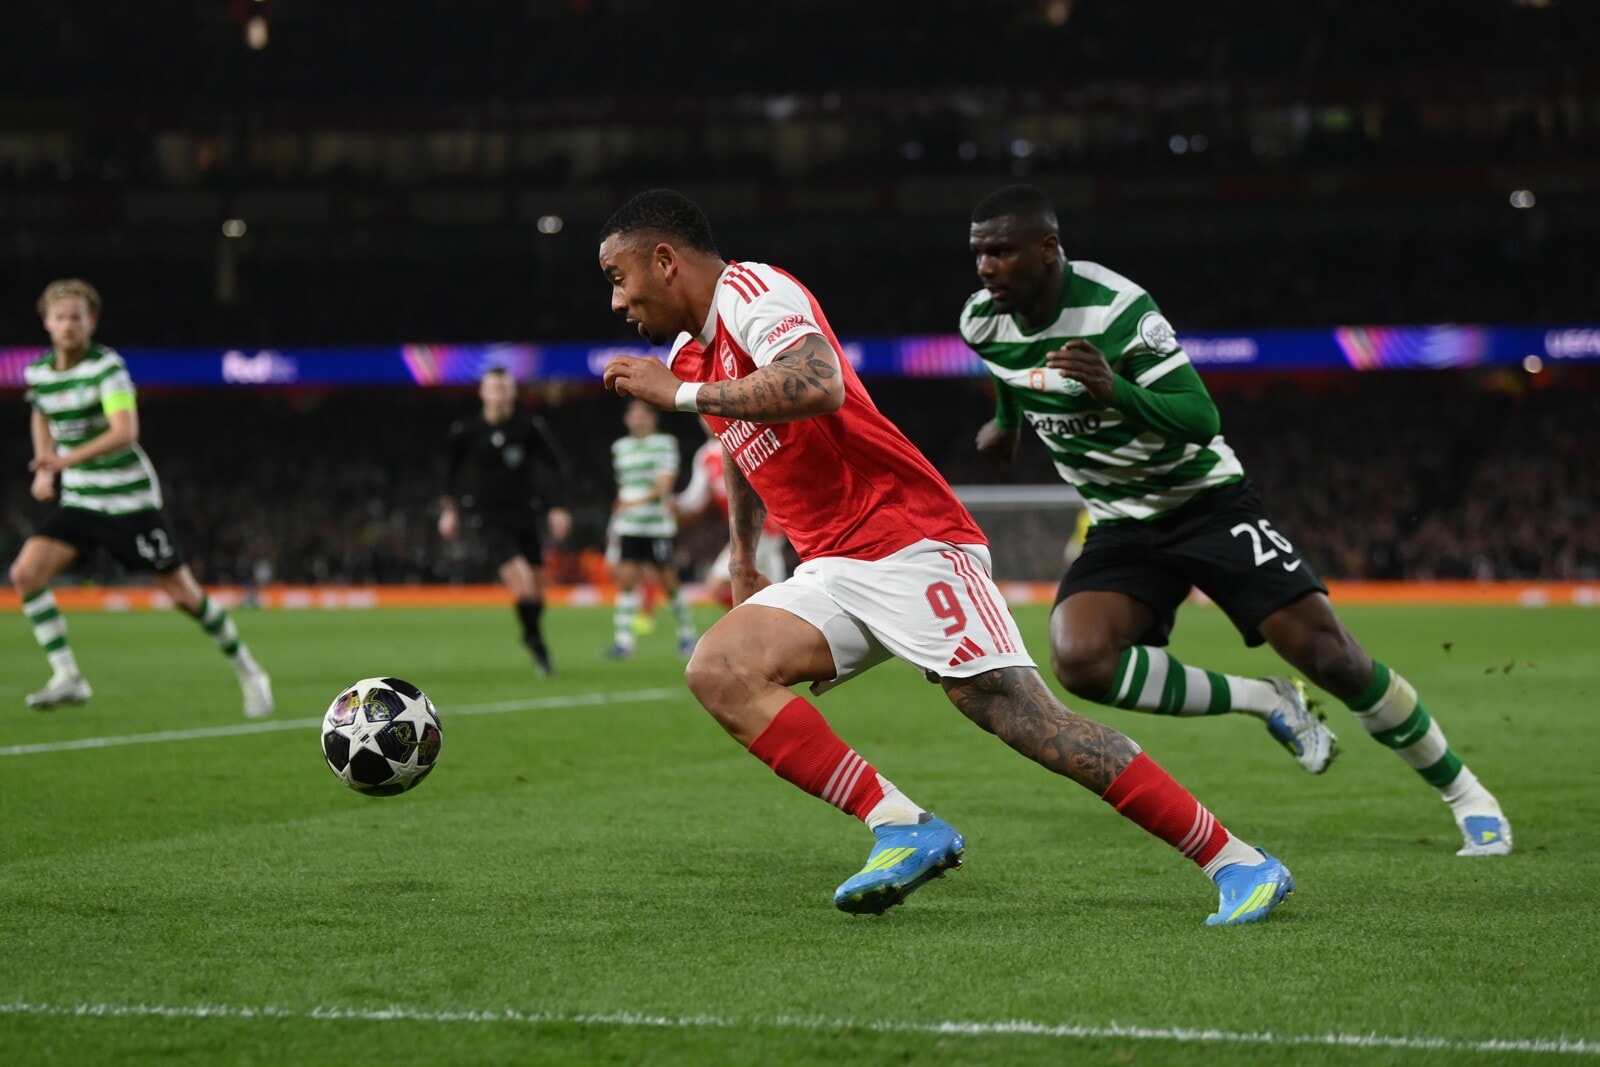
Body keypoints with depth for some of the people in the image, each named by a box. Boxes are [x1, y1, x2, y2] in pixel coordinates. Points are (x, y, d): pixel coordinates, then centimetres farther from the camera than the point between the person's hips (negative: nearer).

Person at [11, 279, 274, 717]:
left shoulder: (107, 366, -17)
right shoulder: (38, 371, 3)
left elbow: (125, 431, -30)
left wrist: (67, 459, -42)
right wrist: (44, 470, 13)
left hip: (129, 497, -6)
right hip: (78, 500, 6)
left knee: (184, 593, -1)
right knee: (25, 573, -14)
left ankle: (248, 672, 18)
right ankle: (67, 677, -9)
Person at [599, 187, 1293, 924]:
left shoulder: (749, 289, -10)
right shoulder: (689, 354, 18)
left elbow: (819, 386, -30)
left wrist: (681, 394, -20)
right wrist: (742, 563, 38)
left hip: (909, 541, -9)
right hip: (831, 571, 9)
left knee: (1020, 717, -16)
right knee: (716, 671, -13)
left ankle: (1239, 865, -11)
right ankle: (902, 828, -17)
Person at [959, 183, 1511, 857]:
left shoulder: (1118, 310, -25)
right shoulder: (982, 324, -5)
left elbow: (1201, 419, -30)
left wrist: (1113, 389, -45)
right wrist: (1007, 419, 38)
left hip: (1205, 499, -5)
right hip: (1122, 524, 5)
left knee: (1325, 650, -13)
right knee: (1078, 661, -24)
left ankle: (1465, 794, 7)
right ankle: (1264, 701, -3)